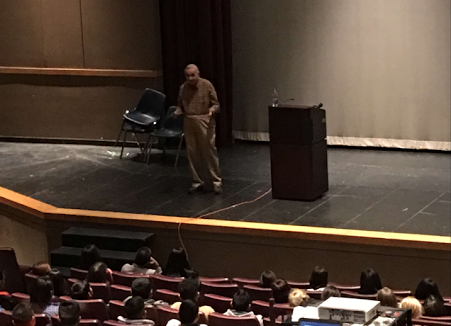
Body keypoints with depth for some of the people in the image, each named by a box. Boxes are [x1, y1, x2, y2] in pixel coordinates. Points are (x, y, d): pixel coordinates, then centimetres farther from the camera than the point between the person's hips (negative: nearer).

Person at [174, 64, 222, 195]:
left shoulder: (207, 85, -5)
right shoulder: (183, 88, 6)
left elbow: (216, 104, -2)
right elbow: (180, 105, 14)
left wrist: (211, 110, -23)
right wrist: (178, 111, -8)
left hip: (205, 122, -4)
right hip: (189, 123, 4)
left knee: (210, 152, -2)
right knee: (192, 154, 7)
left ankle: (217, 182, 7)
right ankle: (197, 183, 17)